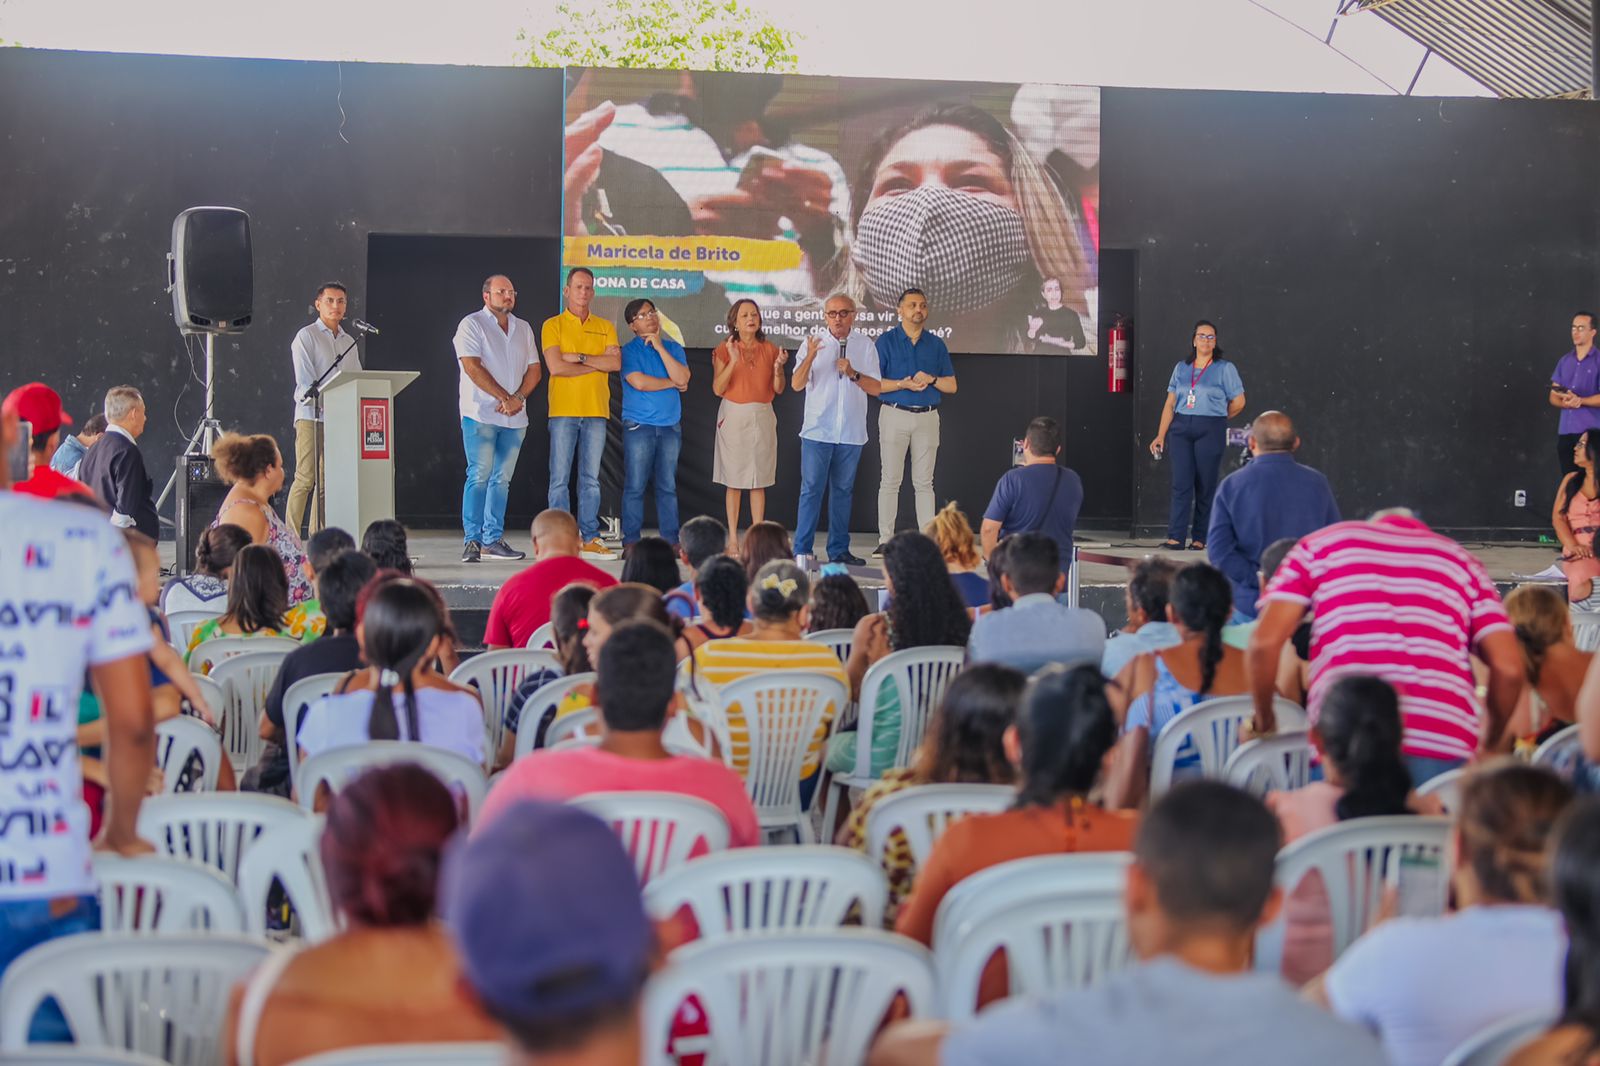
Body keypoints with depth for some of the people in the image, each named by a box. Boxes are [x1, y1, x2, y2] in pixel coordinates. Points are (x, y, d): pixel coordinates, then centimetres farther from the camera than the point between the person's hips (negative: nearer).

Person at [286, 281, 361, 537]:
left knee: (327, 482, 4)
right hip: (311, 415, -6)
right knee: (305, 479, -12)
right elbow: (306, 384, -8)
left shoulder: (350, 342, 19)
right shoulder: (306, 336, 1)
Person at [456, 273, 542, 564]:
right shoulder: (472, 325, -1)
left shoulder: (523, 328, 17)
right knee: (479, 476, -9)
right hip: (480, 415, -6)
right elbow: (472, 367, -11)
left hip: (514, 418, 6)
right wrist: (505, 398, -12)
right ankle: (471, 541, -8)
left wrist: (519, 398, -5)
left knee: (502, 479, 6)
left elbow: (534, 370, 13)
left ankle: (493, 540, 9)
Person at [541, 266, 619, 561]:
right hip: (564, 411, -3)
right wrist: (597, 365, -4)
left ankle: (589, 538, 7)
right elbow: (556, 366, -10)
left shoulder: (605, 327, 14)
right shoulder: (553, 326, 4)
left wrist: (580, 357, -9)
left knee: (591, 479, 5)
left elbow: (616, 362, -1)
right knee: (560, 478, -4)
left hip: (596, 412, 3)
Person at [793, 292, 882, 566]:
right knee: (811, 490, -6)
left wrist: (853, 374, -14)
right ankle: (802, 550, -4)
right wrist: (810, 358, -23)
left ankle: (839, 550, 15)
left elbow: (876, 388, 2)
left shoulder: (866, 345, 6)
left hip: (851, 433, 2)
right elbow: (797, 384, -6)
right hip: (818, 431, -2)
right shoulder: (815, 343, 2)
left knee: (843, 491, 9)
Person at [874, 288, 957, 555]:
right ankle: (886, 540, 1)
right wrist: (903, 384, -16)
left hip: (927, 417, 3)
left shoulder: (936, 344, 11)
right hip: (895, 414, -2)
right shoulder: (886, 341, 2)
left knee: (924, 482, 4)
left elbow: (951, 385, 10)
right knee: (890, 480, -2)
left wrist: (931, 379, -8)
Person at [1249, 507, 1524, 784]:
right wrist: (1489, 747, 25)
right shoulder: (1462, 560, 23)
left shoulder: (1321, 543, 20)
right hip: (1445, 750, 1)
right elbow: (1509, 667, 11)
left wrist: (1264, 724, 21)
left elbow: (1265, 642, 7)